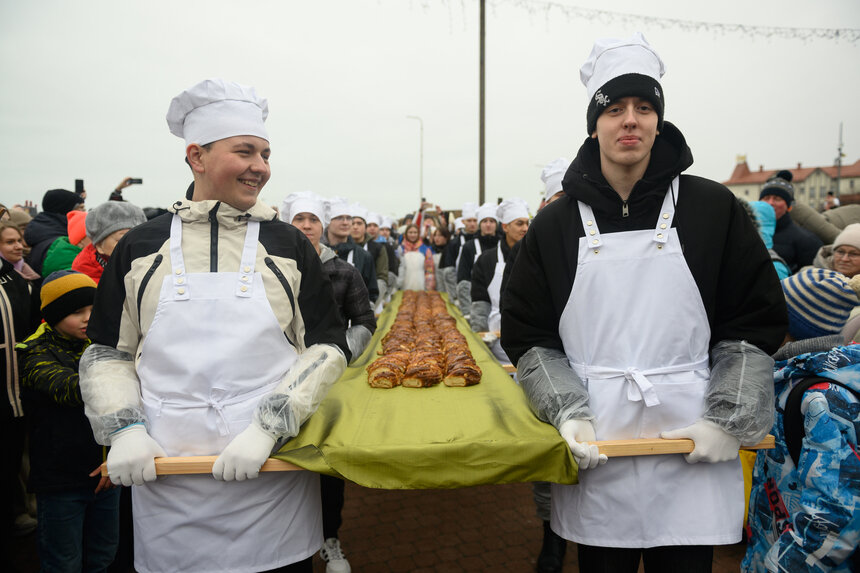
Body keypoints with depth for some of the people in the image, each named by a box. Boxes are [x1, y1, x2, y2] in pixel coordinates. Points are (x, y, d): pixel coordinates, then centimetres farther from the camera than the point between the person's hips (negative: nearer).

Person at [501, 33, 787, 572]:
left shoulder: (713, 208, 1)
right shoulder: (557, 223, 2)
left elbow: (757, 323, 4)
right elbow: (527, 336, 3)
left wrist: (727, 421, -6)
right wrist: (568, 413, -10)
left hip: (692, 452, 0)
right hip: (596, 452, 1)